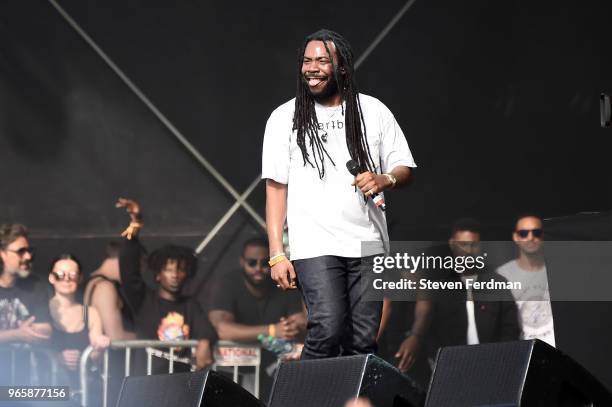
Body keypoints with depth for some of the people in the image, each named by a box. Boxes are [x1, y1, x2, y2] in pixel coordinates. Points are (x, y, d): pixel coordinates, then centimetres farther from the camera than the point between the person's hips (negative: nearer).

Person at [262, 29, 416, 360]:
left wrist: (385, 180, -11)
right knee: (328, 329, -19)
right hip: (315, 245, -2)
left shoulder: (374, 112, 10)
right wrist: (277, 255, -4)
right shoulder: (285, 118, 6)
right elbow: (276, 188, 4)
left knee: (363, 342, -1)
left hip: (368, 244, 3)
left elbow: (404, 168, 14)